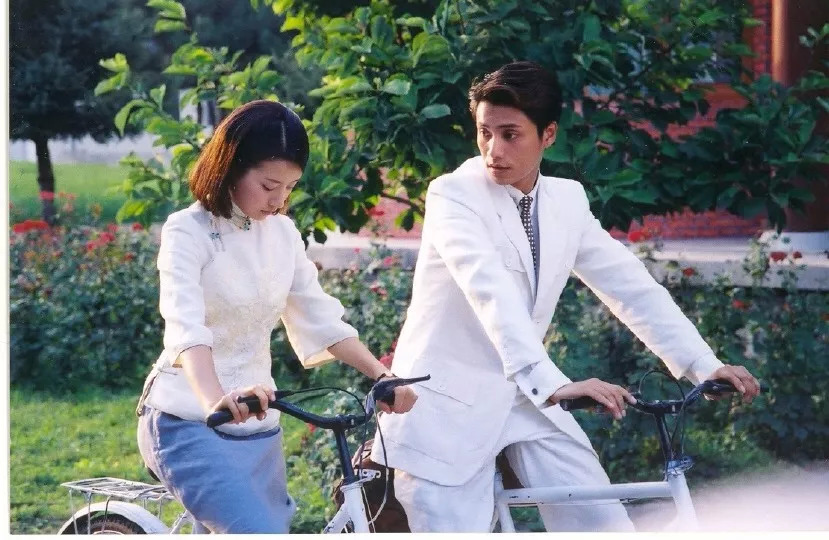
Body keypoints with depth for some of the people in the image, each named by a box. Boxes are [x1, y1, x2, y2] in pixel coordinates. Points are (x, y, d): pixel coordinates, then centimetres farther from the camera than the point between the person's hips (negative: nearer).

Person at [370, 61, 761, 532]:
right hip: (448, 408, -5)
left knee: (606, 526, -2)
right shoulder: (453, 195, -14)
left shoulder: (567, 200, 5)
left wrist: (704, 364, -11)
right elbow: (488, 289, -30)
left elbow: (630, 284, 3)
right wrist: (554, 383, -44)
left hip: (526, 401, 6)